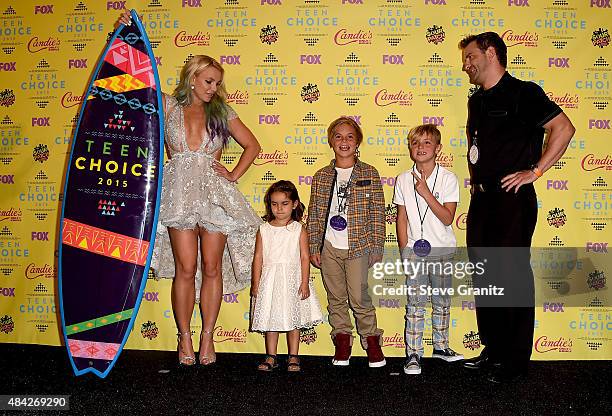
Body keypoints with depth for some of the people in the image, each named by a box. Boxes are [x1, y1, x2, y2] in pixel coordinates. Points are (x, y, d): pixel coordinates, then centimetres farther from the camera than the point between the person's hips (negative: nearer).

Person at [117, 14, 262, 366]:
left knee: (211, 267, 0)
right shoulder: (169, 106, 12)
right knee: (186, 268, -3)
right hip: (179, 191, -1)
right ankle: (185, 338, 9)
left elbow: (252, 145, 17)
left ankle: (207, 337, 11)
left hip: (214, 191, 1)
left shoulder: (222, 112, 14)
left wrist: (233, 175, 6)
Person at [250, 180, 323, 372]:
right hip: (270, 280, 2)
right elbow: (258, 257, 4)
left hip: (292, 280, -1)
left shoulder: (299, 230, -2)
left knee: (293, 319, 5)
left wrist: (305, 283, -8)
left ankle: (293, 357, 18)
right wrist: (256, 283, 1)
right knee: (270, 319, 8)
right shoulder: (264, 229, 3)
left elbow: (304, 258, -3)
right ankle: (271, 357, 19)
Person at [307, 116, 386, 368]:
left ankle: (371, 341, 17)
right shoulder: (322, 176, 6)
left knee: (360, 298, -2)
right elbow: (315, 215, 7)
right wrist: (313, 247, 3)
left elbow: (378, 213, 0)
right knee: (336, 298, 11)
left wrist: (376, 247, -3)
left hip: (359, 247, -2)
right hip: (329, 248, 3)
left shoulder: (369, 174, 1)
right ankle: (342, 341, 25)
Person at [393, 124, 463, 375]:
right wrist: (404, 251, 2)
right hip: (414, 250, 0)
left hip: (442, 250, 0)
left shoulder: (448, 179, -4)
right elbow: (402, 219, 5)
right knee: (415, 303, -1)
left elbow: (447, 218, -12)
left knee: (442, 302, 11)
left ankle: (440, 347, 28)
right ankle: (413, 355, 6)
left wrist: (426, 193, -19)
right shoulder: (403, 180, 2)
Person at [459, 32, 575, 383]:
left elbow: (564, 128, -14)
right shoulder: (477, 100, 16)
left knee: (513, 275, -2)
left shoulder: (522, 92, -7)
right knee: (484, 275, 11)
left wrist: (535, 172, -14)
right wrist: (477, 179, 15)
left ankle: (517, 360, 11)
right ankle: (494, 350, 25)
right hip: (482, 199, 8)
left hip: (512, 199, -8)